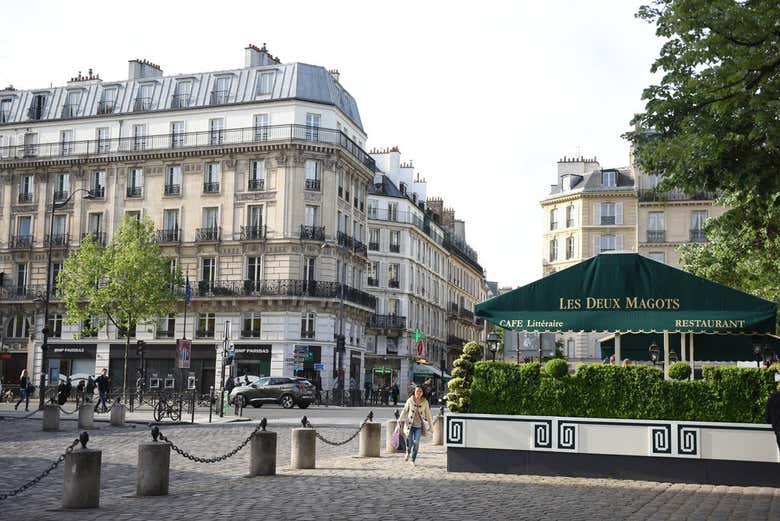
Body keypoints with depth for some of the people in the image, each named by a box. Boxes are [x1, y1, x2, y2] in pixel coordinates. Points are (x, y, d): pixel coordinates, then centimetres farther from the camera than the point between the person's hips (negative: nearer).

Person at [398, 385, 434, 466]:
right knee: (409, 440, -8)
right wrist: (400, 419, 8)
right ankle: (408, 452, 27)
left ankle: (413, 460, 8)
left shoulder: (425, 402, 0)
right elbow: (405, 410, 10)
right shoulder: (410, 400, -1)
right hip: (410, 424, 0)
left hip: (419, 425, 0)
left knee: (416, 442, -8)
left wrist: (431, 425, 6)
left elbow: (428, 414, 6)